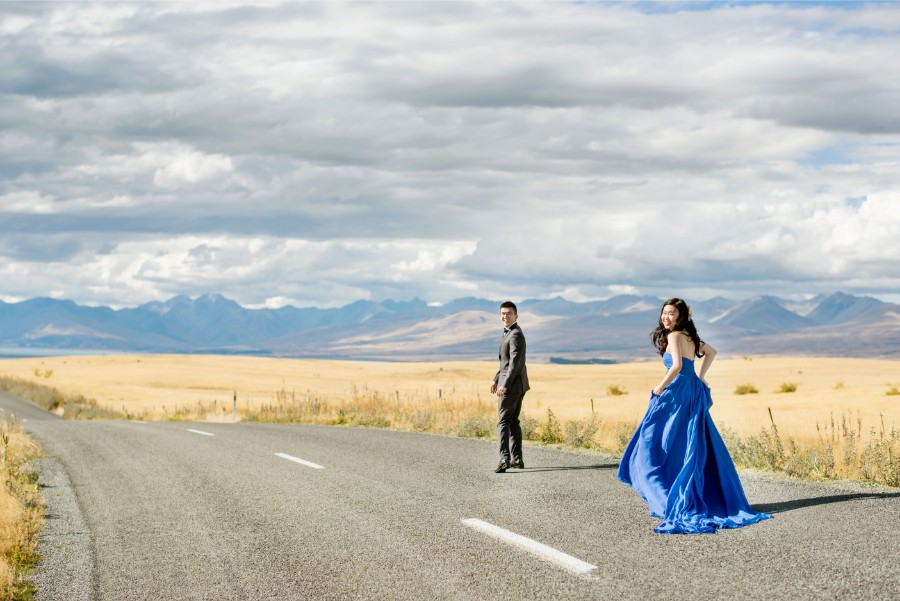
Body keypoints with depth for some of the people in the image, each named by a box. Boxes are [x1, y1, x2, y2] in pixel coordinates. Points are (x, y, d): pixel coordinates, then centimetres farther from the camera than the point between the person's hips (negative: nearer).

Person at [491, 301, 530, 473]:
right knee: (513, 421, 15)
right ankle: (517, 459, 19)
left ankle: (504, 459, -23)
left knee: (503, 422, -13)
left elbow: (515, 362, -24)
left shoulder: (516, 335, -16)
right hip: (517, 385, 10)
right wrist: (496, 379, 26)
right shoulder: (508, 333, 16)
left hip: (512, 384, -10)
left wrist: (504, 385, -27)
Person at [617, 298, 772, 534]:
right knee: (696, 449, 11)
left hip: (678, 395, -9)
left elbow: (677, 365, -26)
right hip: (694, 395, 9)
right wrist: (700, 376, 25)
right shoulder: (690, 336, 14)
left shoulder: (673, 336, -12)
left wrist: (660, 387, -15)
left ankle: (671, 501, -6)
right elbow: (711, 352, 30)